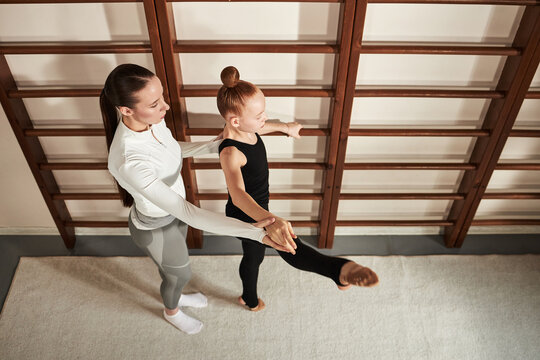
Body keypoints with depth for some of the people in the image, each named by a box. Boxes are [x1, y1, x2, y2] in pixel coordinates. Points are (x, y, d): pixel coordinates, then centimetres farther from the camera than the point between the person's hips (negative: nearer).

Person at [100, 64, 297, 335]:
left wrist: (214, 146, -6)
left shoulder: (151, 120, -20)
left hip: (172, 208, 6)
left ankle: (176, 297, 70)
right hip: (156, 228, -6)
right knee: (180, 274, 25)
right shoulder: (129, 164, -45)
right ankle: (171, 311, 63)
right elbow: (187, 213, -44)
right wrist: (255, 232, -47)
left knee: (176, 261, 35)